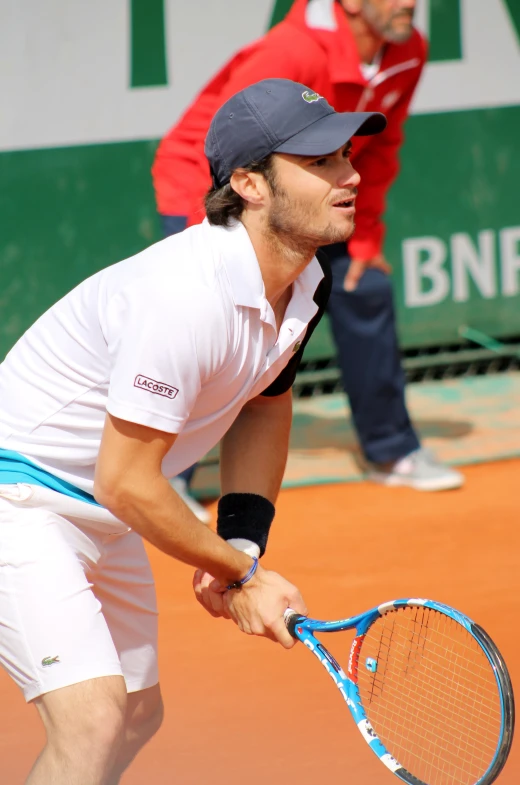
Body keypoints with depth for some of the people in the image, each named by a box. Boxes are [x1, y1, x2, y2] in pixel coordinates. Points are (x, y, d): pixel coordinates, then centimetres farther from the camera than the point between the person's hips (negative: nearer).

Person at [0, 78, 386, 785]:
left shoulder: (308, 283, -4)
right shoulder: (184, 297, -32)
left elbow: (265, 401, 15)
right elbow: (126, 484, -27)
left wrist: (243, 538, 0)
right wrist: (241, 574, -15)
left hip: (104, 515, 10)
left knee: (136, 717, 17)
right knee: (93, 722, -22)